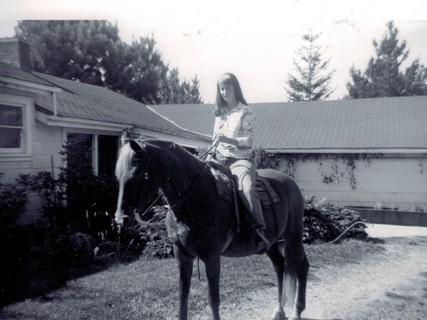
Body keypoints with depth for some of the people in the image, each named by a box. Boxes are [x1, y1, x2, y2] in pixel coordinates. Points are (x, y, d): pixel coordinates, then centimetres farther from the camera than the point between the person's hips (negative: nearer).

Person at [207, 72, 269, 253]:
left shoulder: (245, 112, -1)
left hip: (241, 159, -6)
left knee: (247, 189, -33)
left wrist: (229, 140, -23)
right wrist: (210, 154, 5)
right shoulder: (219, 113, 16)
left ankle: (259, 231, -30)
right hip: (220, 159, 6)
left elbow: (248, 141, -9)